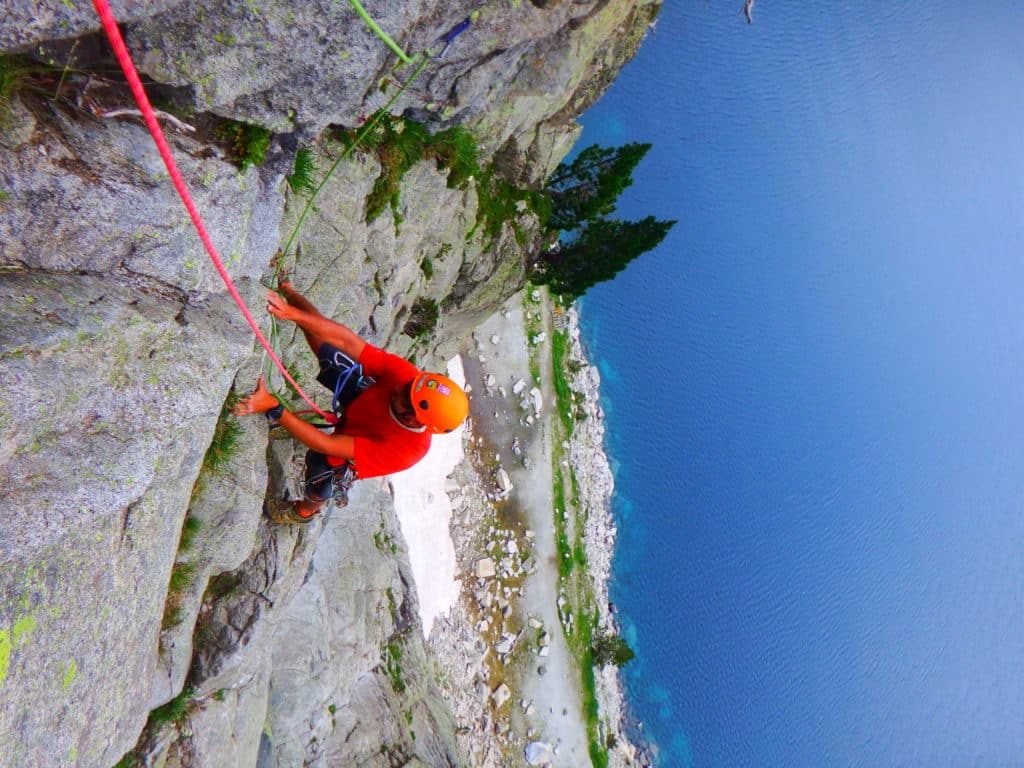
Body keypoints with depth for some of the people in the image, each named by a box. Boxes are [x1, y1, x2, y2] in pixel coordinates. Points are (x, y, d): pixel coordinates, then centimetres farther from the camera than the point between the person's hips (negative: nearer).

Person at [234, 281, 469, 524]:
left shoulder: (403, 451, -45)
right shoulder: (405, 375, -38)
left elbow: (326, 445, -45)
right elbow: (347, 340, -36)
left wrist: (273, 408, -49)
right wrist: (293, 313, -46)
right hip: (357, 397, 3)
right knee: (325, 343, -6)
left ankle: (307, 510, 27)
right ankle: (288, 293, 20)